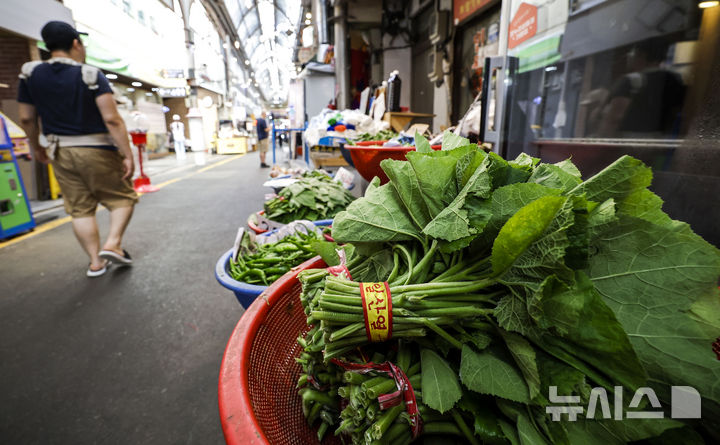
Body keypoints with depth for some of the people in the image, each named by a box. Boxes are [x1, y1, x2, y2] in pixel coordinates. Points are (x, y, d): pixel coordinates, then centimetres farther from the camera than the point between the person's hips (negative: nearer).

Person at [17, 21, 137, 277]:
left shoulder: (30, 74, 5)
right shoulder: (91, 75, -10)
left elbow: (26, 119, 8)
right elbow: (112, 119, -20)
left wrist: (36, 147, 23)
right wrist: (127, 155, -18)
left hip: (61, 153, 5)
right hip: (97, 150, -4)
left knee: (80, 209, 9)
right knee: (123, 198, 10)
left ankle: (96, 262, 12)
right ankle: (113, 244, -7)